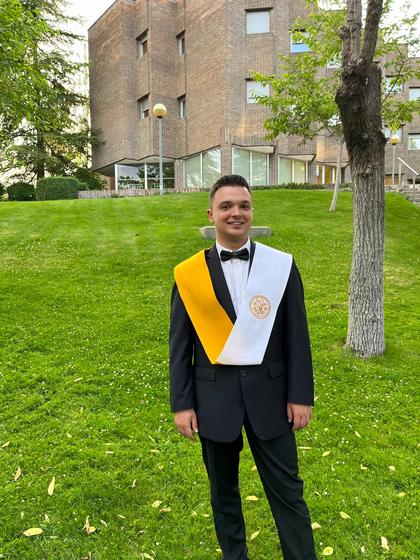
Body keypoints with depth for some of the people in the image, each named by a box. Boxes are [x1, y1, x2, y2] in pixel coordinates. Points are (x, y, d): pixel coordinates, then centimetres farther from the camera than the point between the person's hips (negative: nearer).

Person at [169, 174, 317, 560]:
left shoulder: (282, 266, -3)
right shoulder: (190, 273, -4)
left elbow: (297, 336, -1)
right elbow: (180, 345, -1)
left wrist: (301, 395, -2)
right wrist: (181, 403, -2)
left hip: (268, 393, 0)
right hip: (214, 396, 1)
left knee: (287, 490, 11)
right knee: (224, 490, 19)